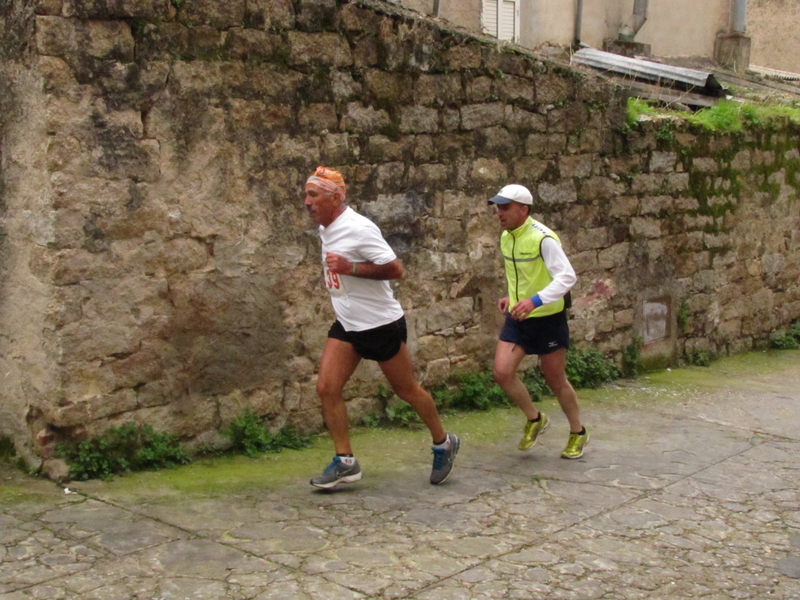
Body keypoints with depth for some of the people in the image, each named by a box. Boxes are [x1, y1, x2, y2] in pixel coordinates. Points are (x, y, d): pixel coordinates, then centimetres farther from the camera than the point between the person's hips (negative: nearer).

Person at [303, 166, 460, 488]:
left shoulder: (358, 228, -22)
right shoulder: (326, 229, 6)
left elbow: (395, 269, -24)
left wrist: (349, 268, -28)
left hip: (380, 324, -8)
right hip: (346, 325, 8)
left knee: (406, 389, 7)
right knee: (326, 387, -5)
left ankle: (443, 443, 29)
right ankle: (345, 462, 4)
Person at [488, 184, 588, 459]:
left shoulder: (543, 238, -20)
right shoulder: (506, 237, 5)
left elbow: (567, 276, -28)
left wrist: (535, 301, -38)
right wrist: (512, 297, 9)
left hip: (548, 317, -6)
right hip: (517, 317, 6)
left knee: (556, 380, 6)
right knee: (501, 372, -8)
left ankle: (578, 433, 30)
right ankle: (535, 419, 17)